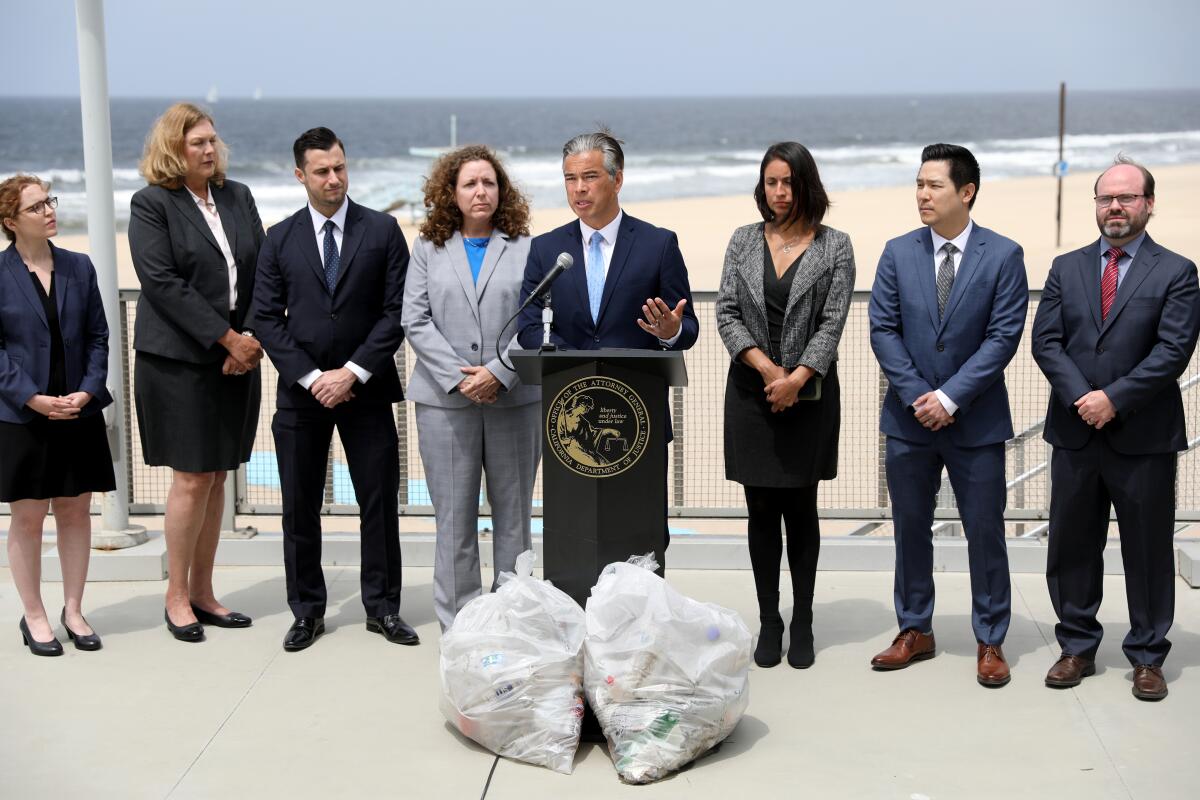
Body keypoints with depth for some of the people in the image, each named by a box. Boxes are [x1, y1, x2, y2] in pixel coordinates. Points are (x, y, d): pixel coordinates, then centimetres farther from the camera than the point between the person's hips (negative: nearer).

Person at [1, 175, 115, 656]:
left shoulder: (78, 267, 5)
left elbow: (98, 337, 6)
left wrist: (88, 391, -8)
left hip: (78, 413, 3)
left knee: (76, 511, 9)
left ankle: (73, 611, 21)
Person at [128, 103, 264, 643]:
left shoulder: (238, 197, 11)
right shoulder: (152, 204, -6)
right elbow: (163, 283, -14)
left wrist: (253, 339, -7)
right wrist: (228, 338, -16)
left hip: (238, 360, 5)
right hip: (179, 360, -5)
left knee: (216, 476, 9)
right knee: (192, 478, -3)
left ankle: (203, 592, 19)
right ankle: (177, 597, 10)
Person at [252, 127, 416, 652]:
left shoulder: (382, 232, 1)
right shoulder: (280, 240, 5)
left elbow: (395, 312, -3)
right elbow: (267, 318, 1)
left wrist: (353, 372, -11)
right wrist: (311, 377, -9)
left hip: (366, 389, -1)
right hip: (301, 391, 1)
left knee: (380, 501, 4)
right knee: (300, 507, 5)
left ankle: (382, 607, 16)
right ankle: (307, 611, 17)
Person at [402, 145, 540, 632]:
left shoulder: (526, 249, 6)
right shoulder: (429, 250, 10)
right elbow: (415, 321, 2)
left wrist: (497, 373, -13)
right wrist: (457, 376, -10)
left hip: (514, 398, 0)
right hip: (444, 400, 0)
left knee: (513, 512, 5)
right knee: (454, 515, 0)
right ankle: (457, 624, 6)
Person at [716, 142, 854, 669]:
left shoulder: (834, 246, 1)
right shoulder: (743, 241, 7)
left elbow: (832, 322, -5)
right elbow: (726, 313, 1)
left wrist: (796, 378, -14)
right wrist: (766, 368, -11)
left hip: (809, 393, -2)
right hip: (751, 390, 2)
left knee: (801, 508, 4)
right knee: (762, 510, 5)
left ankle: (802, 622, 13)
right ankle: (768, 621, 13)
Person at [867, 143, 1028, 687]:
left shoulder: (1004, 256, -5)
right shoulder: (898, 253, 3)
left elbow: (1003, 336, -10)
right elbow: (883, 329, -1)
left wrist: (950, 396, -16)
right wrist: (917, 396, -11)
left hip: (977, 421, -2)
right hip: (909, 418, 3)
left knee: (985, 533, 4)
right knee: (910, 529, 11)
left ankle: (990, 641, 17)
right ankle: (915, 631, 24)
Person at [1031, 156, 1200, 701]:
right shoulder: (1066, 268, 9)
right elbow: (1046, 341, 1)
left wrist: (1114, 399, -17)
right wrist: (1080, 398, -14)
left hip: (1144, 436, -3)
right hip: (1075, 433, 3)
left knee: (1148, 551, 5)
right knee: (1071, 547, 10)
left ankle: (1147, 658, 17)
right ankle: (1077, 649, 22)